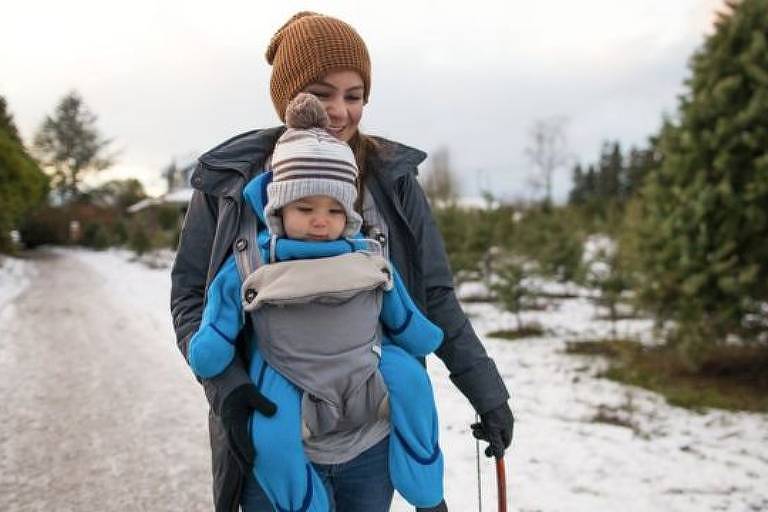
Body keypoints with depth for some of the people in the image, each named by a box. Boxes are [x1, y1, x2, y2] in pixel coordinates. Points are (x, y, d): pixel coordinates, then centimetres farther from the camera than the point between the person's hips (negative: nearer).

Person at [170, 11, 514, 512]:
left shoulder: (392, 179, -1)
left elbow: (435, 297, 3)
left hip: (372, 441, 2)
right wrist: (224, 383, -16)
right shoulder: (231, 180, -4)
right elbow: (190, 294, -1)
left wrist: (488, 393, -1)